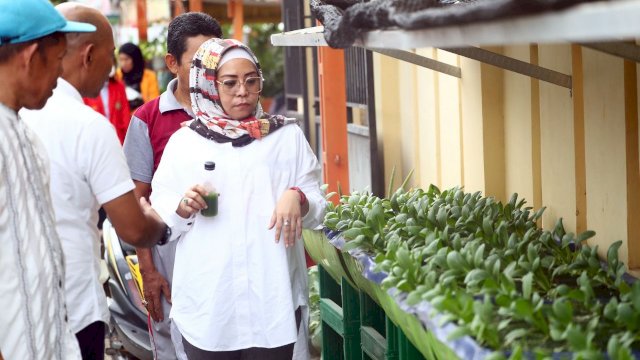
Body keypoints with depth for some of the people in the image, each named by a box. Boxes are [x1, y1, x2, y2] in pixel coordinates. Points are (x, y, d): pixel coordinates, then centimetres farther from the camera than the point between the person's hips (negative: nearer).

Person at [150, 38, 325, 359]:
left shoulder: (287, 136, 6)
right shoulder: (183, 141, 6)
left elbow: (318, 207, 5)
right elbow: (158, 213, 6)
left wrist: (297, 199, -16)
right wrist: (183, 208, -15)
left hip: (273, 295, 0)